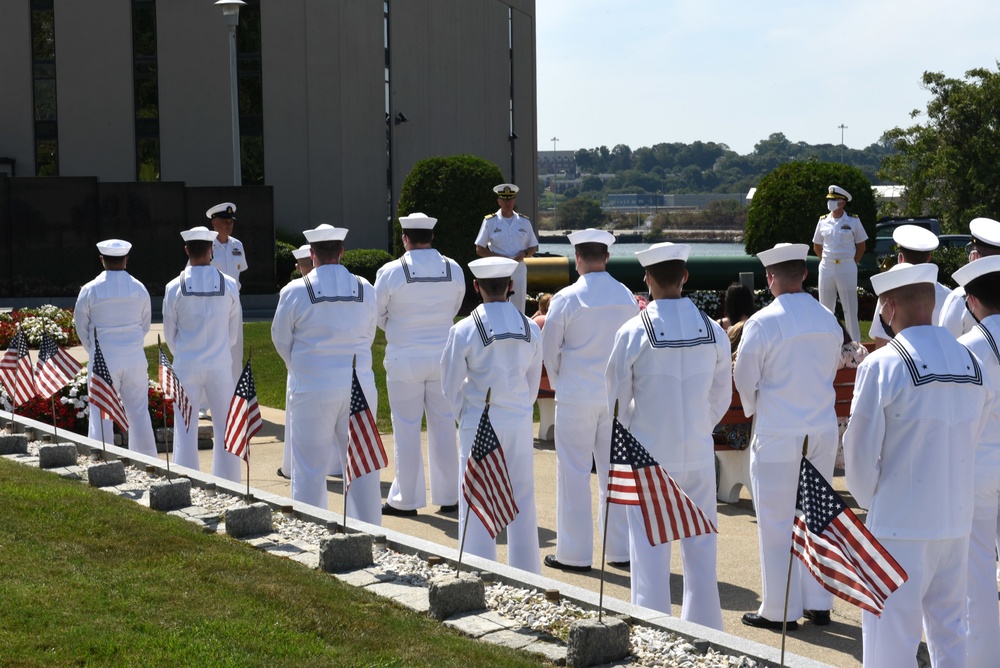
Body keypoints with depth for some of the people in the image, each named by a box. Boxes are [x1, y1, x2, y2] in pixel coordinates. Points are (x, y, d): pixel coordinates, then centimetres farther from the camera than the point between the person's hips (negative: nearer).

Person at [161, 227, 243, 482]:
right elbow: (233, 330, 8)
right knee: (224, 429, 8)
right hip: (219, 365, 1)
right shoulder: (229, 285, -4)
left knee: (185, 431, 5)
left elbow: (170, 333, 4)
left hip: (185, 366, -1)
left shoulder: (175, 288, -7)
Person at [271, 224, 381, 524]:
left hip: (313, 389, -3)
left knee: (310, 471, 5)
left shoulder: (295, 291, -7)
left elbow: (281, 339, 4)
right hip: (360, 385, 3)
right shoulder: (366, 290, 2)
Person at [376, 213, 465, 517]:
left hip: (405, 358, -3)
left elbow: (377, 312, 1)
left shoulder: (391, 272, -11)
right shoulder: (454, 270, -1)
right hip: (443, 355, 3)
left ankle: (405, 500, 11)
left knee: (407, 429, 4)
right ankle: (448, 497, 17)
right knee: (444, 426, 10)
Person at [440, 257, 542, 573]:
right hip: (520, 423, 4)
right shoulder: (530, 328, 0)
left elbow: (451, 386, -2)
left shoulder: (464, 330, -11)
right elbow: (533, 383, 10)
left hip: (479, 425, -4)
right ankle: (526, 574, 21)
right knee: (523, 501, 13)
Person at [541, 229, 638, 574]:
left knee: (574, 474, 4)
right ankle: (621, 549, 17)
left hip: (576, 397, -4)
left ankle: (575, 553, 8)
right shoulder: (627, 298, 0)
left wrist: (558, 382, 14)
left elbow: (549, 348, -4)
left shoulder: (567, 298, -11)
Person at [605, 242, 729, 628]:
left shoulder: (633, 332, -12)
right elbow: (722, 398, 6)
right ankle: (704, 629, 21)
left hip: (650, 455, -3)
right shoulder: (712, 330, -3)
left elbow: (616, 397, -3)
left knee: (650, 549, 5)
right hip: (698, 455, 3)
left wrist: (627, 440, 15)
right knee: (701, 546, 12)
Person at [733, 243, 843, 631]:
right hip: (823, 431, 5)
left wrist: (754, 410, 12)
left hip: (777, 436, -5)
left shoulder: (762, 322, -14)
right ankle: (818, 603, 22)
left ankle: (780, 610, 9)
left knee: (777, 523, 3)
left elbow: (745, 380, -7)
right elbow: (830, 371, 9)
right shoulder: (829, 321, 2)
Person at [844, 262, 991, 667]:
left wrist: (868, 499, 6)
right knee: (949, 630, 16)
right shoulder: (971, 362, 4)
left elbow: (861, 450, -9)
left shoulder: (881, 365, -15)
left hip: (900, 524, -6)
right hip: (957, 518, 6)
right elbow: (970, 440, 11)